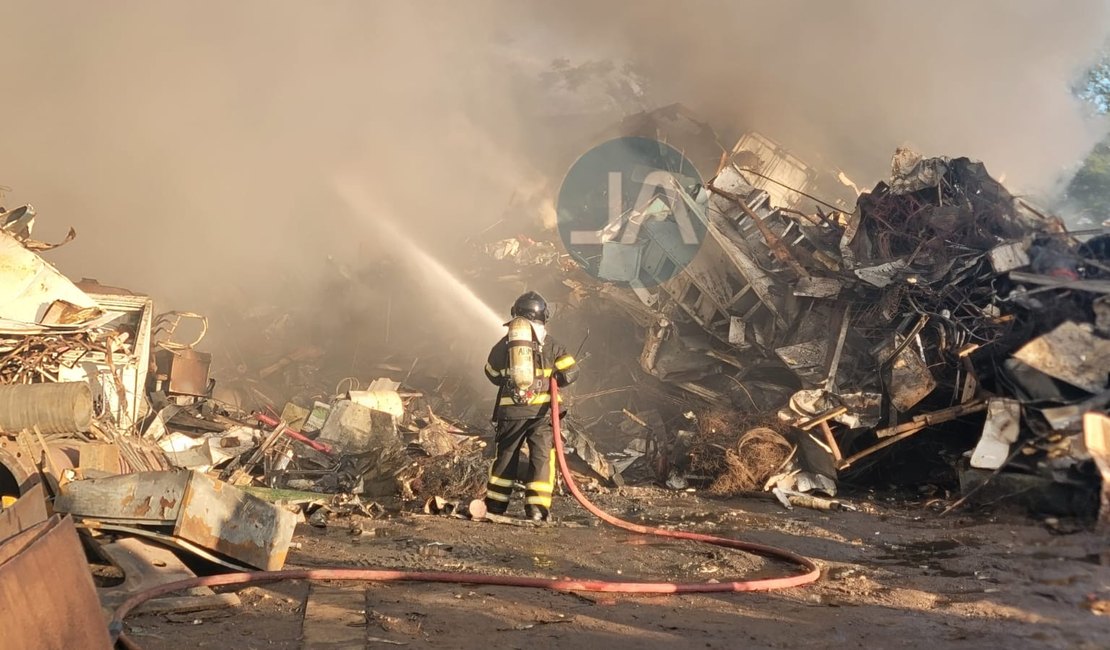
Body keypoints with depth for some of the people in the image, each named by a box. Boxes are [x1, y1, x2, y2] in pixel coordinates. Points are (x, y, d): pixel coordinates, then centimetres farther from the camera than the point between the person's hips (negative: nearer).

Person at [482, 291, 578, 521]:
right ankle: (537, 507, -4)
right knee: (541, 456, 4)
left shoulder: (504, 343, 7)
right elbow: (570, 373, -2)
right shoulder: (549, 343, 0)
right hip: (542, 409, -2)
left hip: (510, 410, 2)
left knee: (506, 455, 15)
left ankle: (495, 504, 20)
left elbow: (492, 374, 17)